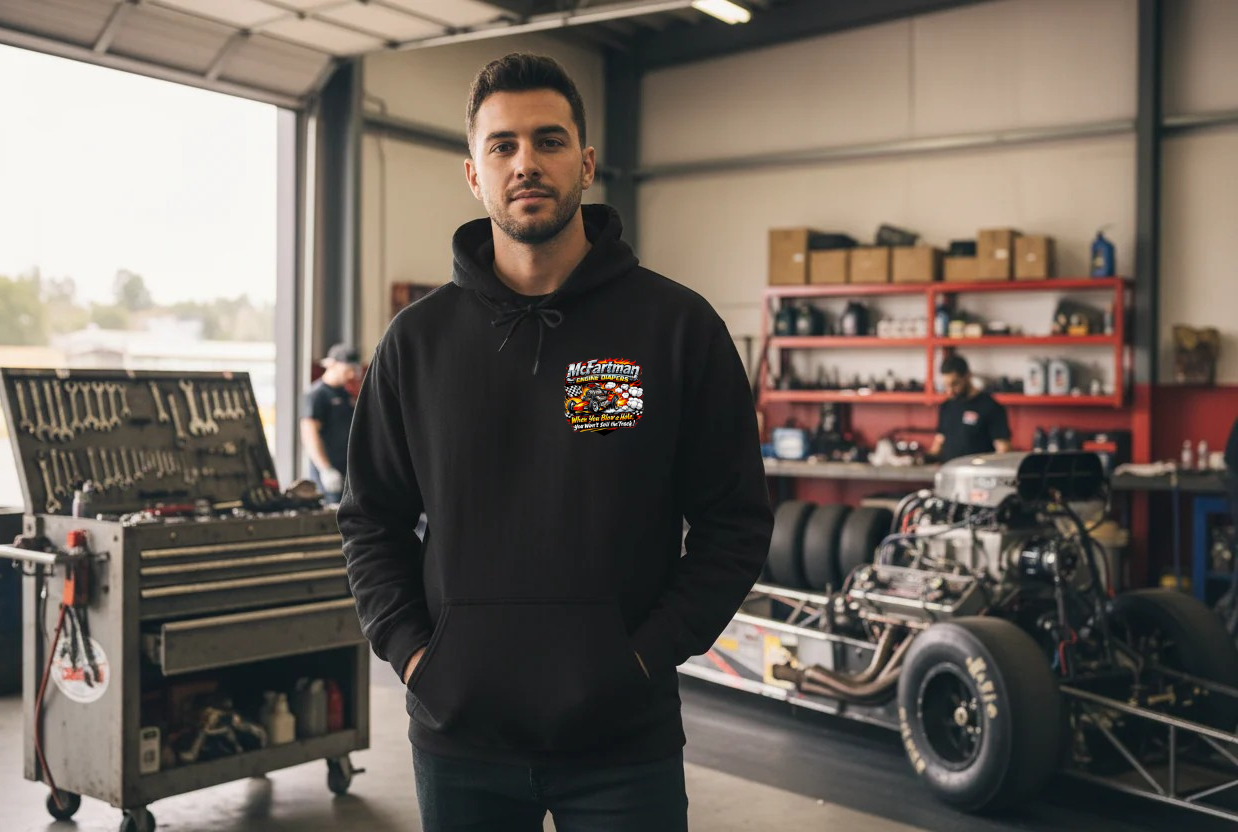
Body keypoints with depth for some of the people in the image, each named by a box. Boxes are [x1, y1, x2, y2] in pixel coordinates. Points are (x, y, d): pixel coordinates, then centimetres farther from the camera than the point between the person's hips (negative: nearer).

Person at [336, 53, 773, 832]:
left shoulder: (677, 325, -4)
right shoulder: (418, 339, 3)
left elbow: (736, 520, -2)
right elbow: (372, 518, 10)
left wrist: (651, 653, -10)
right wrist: (408, 647, -2)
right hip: (457, 733, 2)